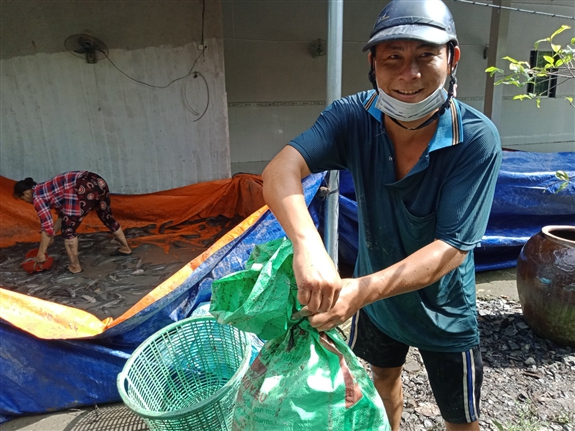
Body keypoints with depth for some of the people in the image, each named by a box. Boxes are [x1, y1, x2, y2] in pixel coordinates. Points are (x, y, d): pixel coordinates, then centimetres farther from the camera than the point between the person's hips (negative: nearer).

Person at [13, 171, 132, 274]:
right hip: (98, 182, 10)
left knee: (68, 228, 4)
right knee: (106, 217, 27)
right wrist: (52, 235, 39)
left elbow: (47, 227, 3)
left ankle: (75, 266, 11)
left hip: (85, 188, -10)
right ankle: (125, 248, 43)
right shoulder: (46, 189, 30)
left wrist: (41, 253, 11)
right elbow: (64, 214, 36)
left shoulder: (37, 197, 6)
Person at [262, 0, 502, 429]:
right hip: (373, 295, 3)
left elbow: (453, 247, -32)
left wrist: (362, 290, -44)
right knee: (383, 376, 30)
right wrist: (308, 245, -54)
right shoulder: (353, 116, -21)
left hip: (443, 311, -2)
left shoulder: (477, 138, -28)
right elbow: (281, 170, -35)